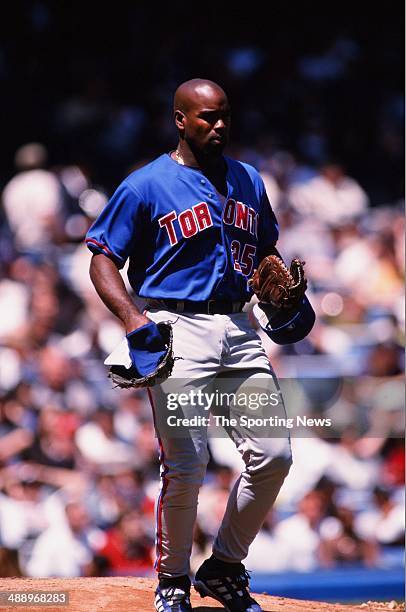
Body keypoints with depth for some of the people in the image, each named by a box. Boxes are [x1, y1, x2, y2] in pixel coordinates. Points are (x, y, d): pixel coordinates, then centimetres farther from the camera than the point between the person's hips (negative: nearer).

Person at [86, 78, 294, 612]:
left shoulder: (249, 182, 16)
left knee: (273, 457, -2)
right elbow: (104, 261, -3)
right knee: (186, 464, -10)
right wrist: (132, 317, -19)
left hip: (240, 329, 6)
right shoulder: (146, 186, -2)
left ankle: (225, 569, 16)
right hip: (178, 329, -5)